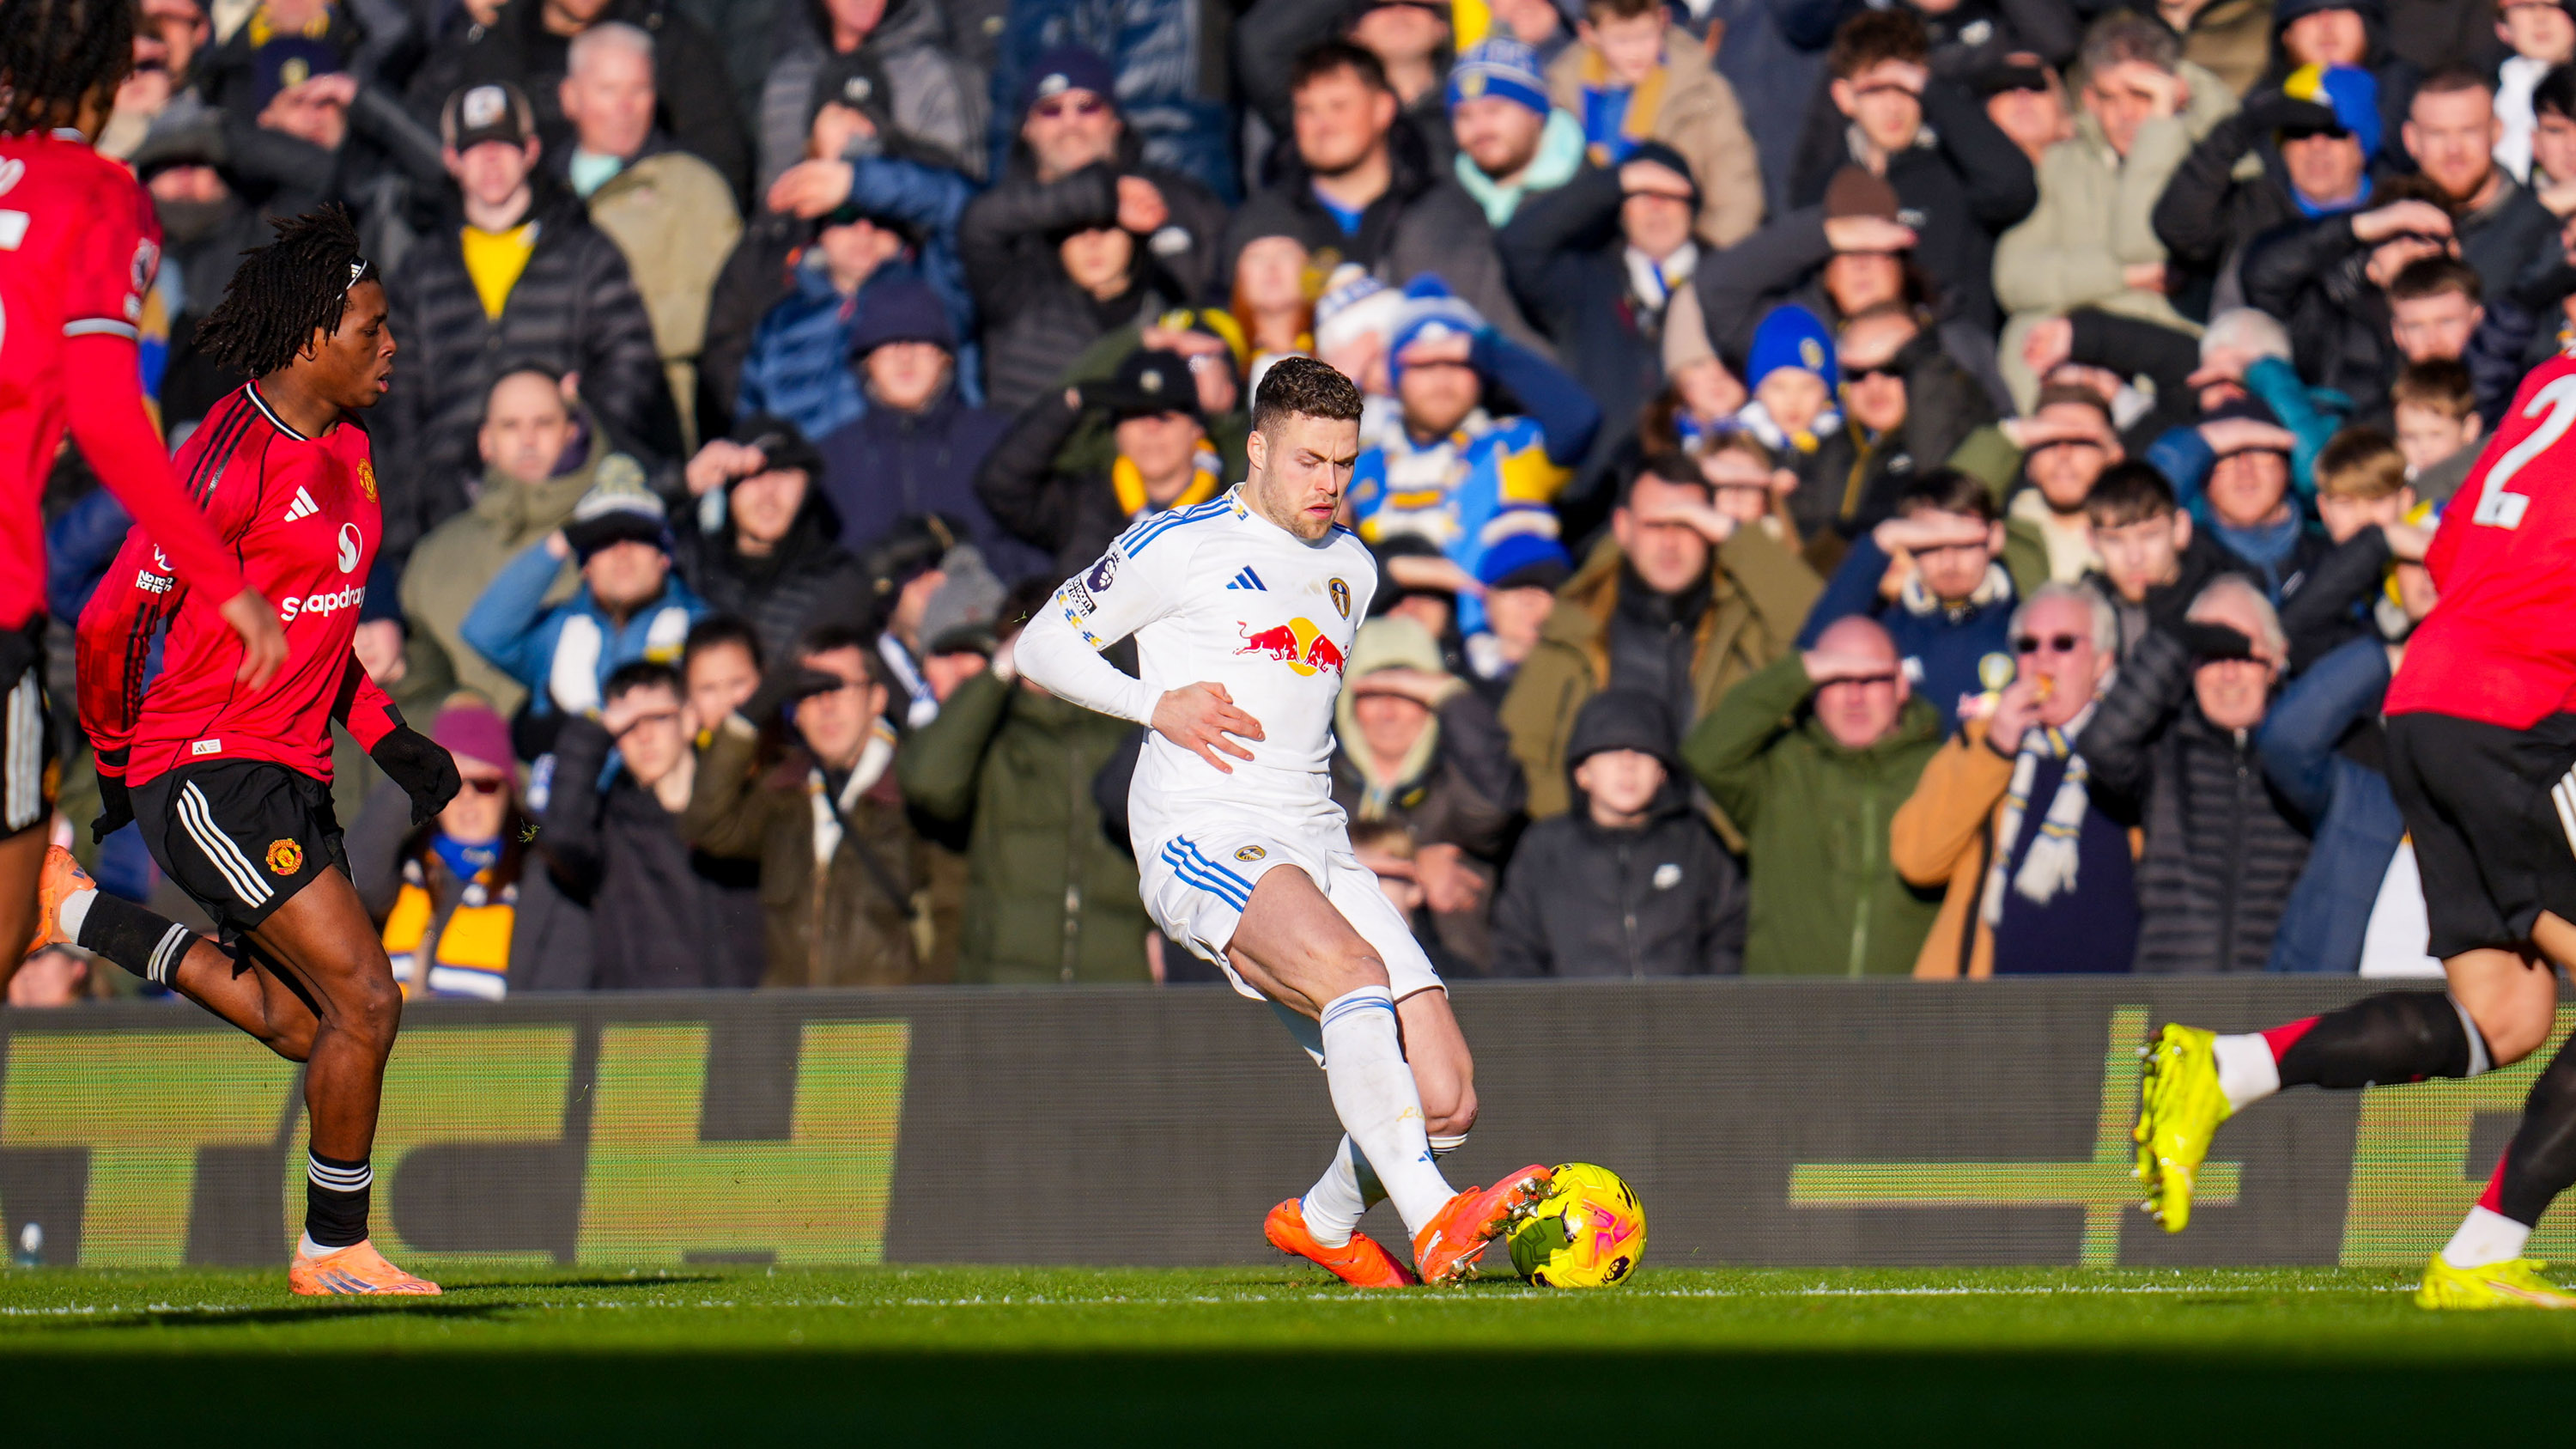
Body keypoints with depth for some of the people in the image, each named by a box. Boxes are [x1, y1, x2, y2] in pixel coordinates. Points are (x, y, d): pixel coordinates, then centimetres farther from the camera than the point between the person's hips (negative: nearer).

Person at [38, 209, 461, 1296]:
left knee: (301, 1024, 16)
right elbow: (112, 619, -13)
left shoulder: (343, 449, 12)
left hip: (291, 775, 9)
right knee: (365, 1000, -13)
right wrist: (116, 770, -1)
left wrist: (389, 738, 12)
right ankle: (335, 1249, 0)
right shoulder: (236, 459, -17)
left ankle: (88, 919, 30)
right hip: (210, 773, -9)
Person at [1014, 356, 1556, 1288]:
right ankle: (1435, 1225, -47)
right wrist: (1158, 705, -8)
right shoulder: (1179, 546, 3)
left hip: (1316, 848, 6)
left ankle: (1323, 1223, 23)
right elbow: (1042, 645, 6)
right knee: (1350, 966, -37)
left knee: (1445, 1100, -7)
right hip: (1202, 843, -6)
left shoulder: (1353, 570, 22)